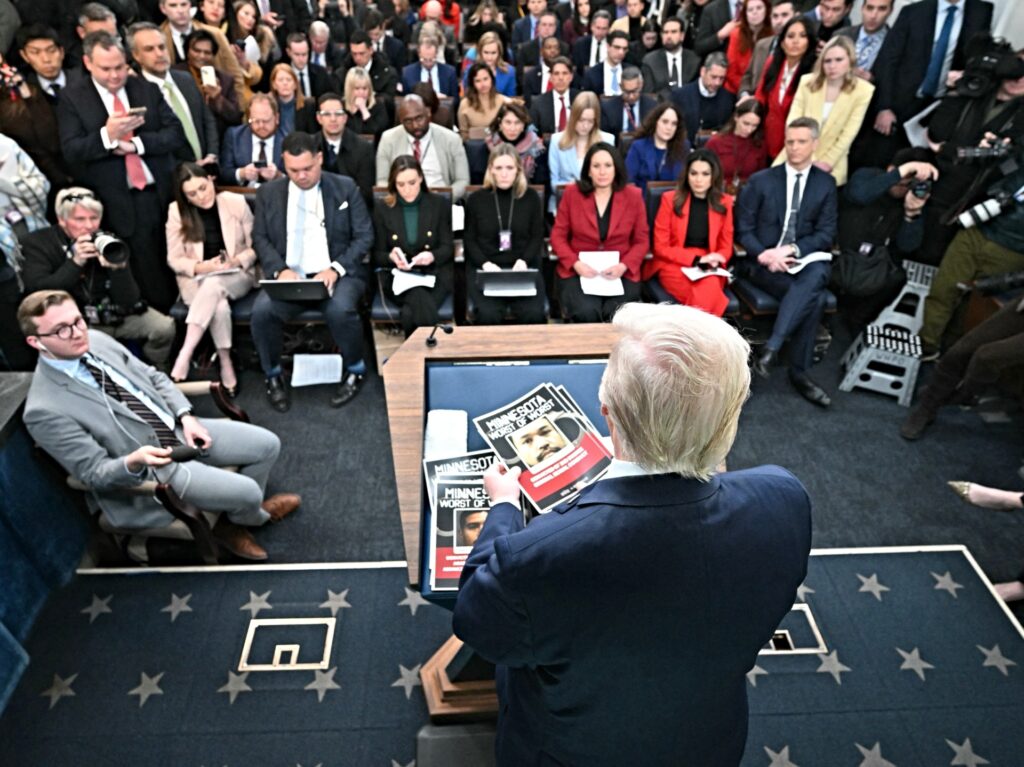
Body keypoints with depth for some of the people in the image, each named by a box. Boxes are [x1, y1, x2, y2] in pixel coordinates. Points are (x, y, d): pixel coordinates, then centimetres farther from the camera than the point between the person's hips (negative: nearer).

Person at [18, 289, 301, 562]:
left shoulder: (96, 340, -5)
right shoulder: (45, 410, -23)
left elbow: (153, 377, 8)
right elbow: (95, 473, -18)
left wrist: (186, 417, -5)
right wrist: (134, 462, -37)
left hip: (178, 428, 7)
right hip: (149, 470, -7)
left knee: (267, 445, 3)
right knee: (247, 492, -15)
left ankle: (237, 512, 29)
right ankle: (254, 516, 25)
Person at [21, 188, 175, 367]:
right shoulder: (37, 244, -7)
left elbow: (129, 302, -11)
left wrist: (119, 267, -30)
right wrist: (75, 262, -27)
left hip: (116, 314, 3)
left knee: (165, 327, -14)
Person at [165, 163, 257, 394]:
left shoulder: (236, 202, -3)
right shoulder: (176, 211, -2)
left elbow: (255, 245, 2)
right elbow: (174, 259, 0)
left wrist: (238, 261, -18)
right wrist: (202, 267, -18)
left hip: (237, 275, 0)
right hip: (197, 279, 0)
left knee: (213, 286, -36)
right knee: (219, 306, -35)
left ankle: (184, 355, -34)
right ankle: (225, 364, -23)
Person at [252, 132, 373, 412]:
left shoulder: (345, 187, 5)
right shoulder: (268, 192, 10)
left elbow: (364, 236, 1)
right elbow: (260, 238, 9)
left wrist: (335, 269, -14)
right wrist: (280, 270, -12)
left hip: (337, 275, -2)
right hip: (288, 276, 2)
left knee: (340, 310, -34)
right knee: (262, 311, -27)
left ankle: (355, 370, -3)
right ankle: (273, 375, 1)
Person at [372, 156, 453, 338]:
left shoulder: (440, 204, 8)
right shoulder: (382, 210, 9)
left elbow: (448, 247, 5)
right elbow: (377, 255, 9)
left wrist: (433, 256, -18)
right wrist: (391, 256, -15)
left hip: (434, 273, 0)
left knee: (410, 312, -33)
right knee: (421, 301, -35)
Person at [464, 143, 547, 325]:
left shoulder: (531, 198, 9)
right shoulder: (476, 199, 8)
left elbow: (537, 237, 7)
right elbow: (469, 240, 6)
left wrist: (523, 261, -13)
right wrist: (485, 263, -13)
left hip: (523, 268, 1)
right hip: (484, 270, 0)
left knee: (534, 314, -24)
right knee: (488, 315, -28)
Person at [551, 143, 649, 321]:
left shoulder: (633, 196, 5)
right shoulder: (572, 193, 3)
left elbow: (642, 241, 7)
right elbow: (558, 236, 4)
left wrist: (623, 266, -12)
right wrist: (576, 263, -12)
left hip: (621, 273, 1)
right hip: (577, 271, 0)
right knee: (586, 312, -29)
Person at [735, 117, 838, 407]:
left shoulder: (826, 184, 10)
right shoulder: (761, 180, 5)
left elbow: (826, 234, 4)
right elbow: (743, 230, 1)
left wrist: (792, 249, -14)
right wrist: (765, 255, -17)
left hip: (806, 262, 2)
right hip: (764, 263, -2)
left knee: (817, 276, -37)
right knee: (814, 297, -31)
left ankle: (771, 347, -39)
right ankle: (799, 372, -23)